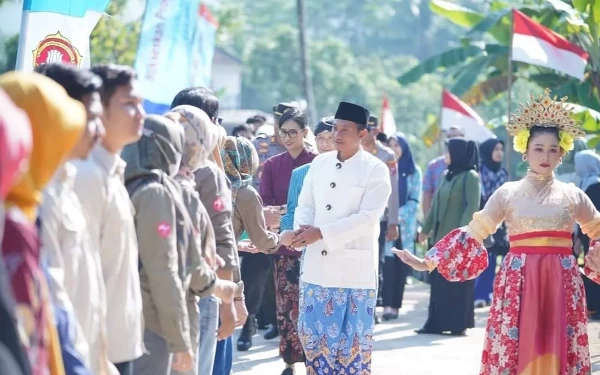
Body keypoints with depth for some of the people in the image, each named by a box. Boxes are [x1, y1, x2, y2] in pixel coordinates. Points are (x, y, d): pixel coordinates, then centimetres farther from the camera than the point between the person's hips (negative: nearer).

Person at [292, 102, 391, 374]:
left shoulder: (376, 170, -7)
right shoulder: (320, 163, 9)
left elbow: (368, 217, -16)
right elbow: (305, 205, 10)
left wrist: (321, 232, -21)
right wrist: (303, 227, -14)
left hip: (355, 268, -5)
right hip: (318, 265, 5)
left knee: (353, 338, 3)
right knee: (313, 332, 8)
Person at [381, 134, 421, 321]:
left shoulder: (414, 172, 8)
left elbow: (414, 200, 3)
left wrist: (400, 216, -12)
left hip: (405, 226, 1)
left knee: (401, 266, 0)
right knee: (388, 264, -12)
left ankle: (396, 305, 3)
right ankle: (387, 305, -16)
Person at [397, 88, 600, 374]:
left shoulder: (573, 195, 9)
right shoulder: (508, 193, 4)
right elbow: (472, 235, 4)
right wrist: (428, 262, -1)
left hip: (562, 283, 1)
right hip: (519, 281, -1)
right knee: (515, 351, -3)